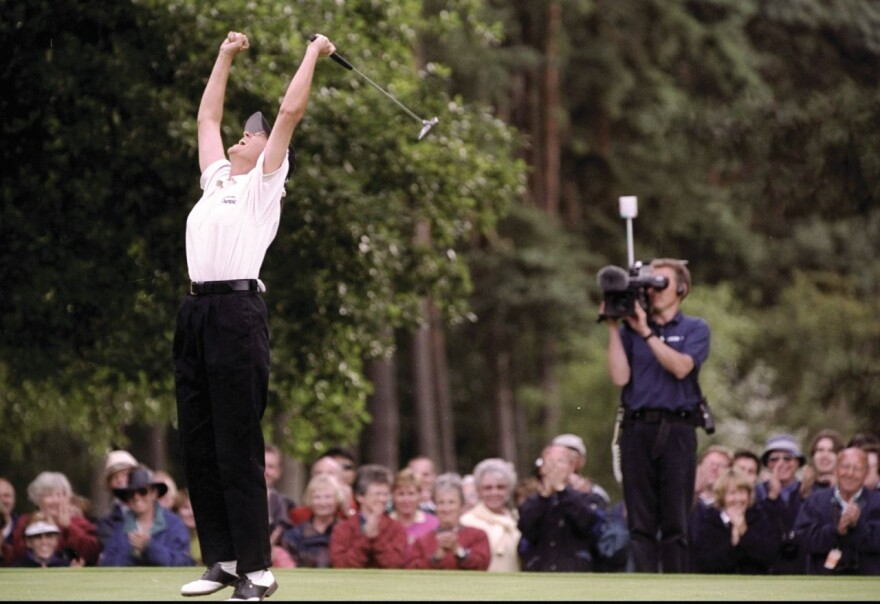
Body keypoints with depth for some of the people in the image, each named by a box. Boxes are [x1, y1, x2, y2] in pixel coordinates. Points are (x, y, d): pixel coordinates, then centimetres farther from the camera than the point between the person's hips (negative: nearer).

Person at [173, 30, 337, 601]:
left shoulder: (264, 184, 5)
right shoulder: (217, 178, 23)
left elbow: (289, 113, 0)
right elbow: (208, 115, 35)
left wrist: (314, 53, 8)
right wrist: (226, 55, 39)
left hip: (237, 309, -8)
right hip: (196, 312, 8)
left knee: (238, 448, -9)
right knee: (198, 445, 7)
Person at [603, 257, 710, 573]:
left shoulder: (694, 329, 10)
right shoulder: (630, 329, 14)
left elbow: (681, 367, -8)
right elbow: (620, 377, 1)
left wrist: (646, 333, -10)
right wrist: (614, 328, -1)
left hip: (676, 431, -2)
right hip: (637, 429, 2)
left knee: (675, 523, -4)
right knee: (640, 523, -2)